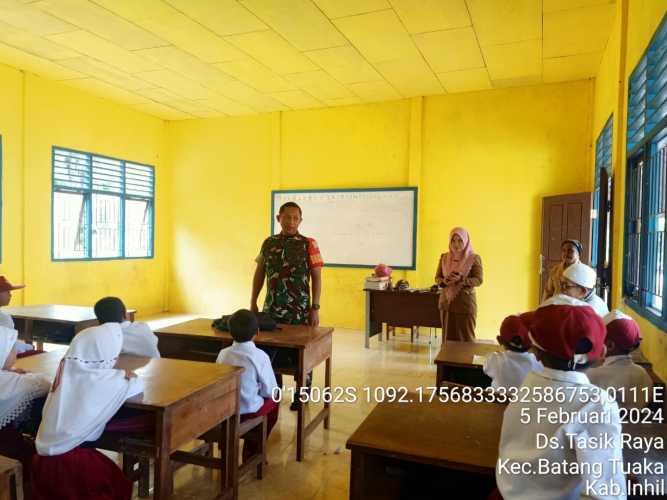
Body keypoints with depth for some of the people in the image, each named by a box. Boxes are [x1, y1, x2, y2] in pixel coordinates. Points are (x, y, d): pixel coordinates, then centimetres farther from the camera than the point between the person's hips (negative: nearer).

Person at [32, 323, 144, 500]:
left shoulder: (68, 369, 2)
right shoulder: (104, 380, -12)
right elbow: (138, 384, 1)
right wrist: (128, 375, 22)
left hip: (43, 458, 6)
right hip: (71, 460, -6)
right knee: (119, 485, 14)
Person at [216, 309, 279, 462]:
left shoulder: (223, 353, -6)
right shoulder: (260, 356, -17)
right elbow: (270, 391, -10)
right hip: (248, 409, -4)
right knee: (274, 402, 24)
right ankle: (251, 453, 27)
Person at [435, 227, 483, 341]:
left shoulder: (474, 258, -4)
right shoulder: (444, 257, 7)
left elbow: (478, 280, -8)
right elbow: (437, 277, 9)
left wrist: (461, 279, -25)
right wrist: (444, 281, -14)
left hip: (465, 302, -3)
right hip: (446, 302, 3)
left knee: (466, 337, -1)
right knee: (448, 337, 6)